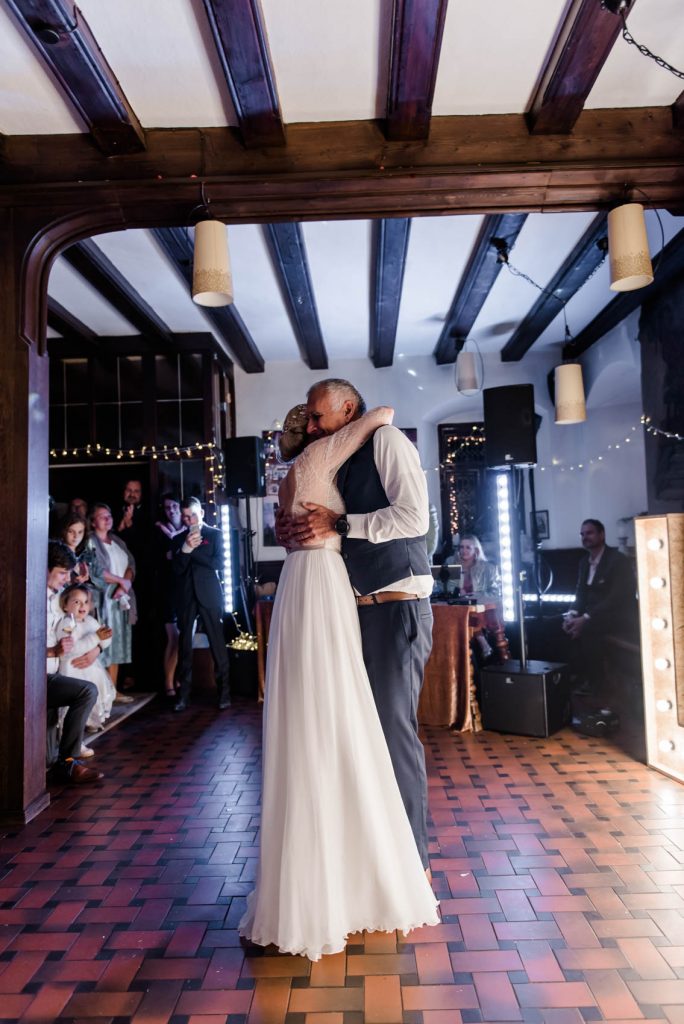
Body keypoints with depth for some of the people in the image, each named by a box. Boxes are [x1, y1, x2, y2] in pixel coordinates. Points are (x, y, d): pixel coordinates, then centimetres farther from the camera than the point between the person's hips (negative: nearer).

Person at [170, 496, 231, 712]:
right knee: (184, 646, 4)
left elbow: (218, 563, -7)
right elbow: (176, 569, 2)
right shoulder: (178, 539, 12)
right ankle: (183, 694, 9)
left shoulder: (214, 534, 5)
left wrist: (192, 549, -9)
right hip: (185, 597, 3)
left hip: (209, 595, -3)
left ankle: (224, 693, 4)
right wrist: (185, 549, -13)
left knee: (217, 644, -2)